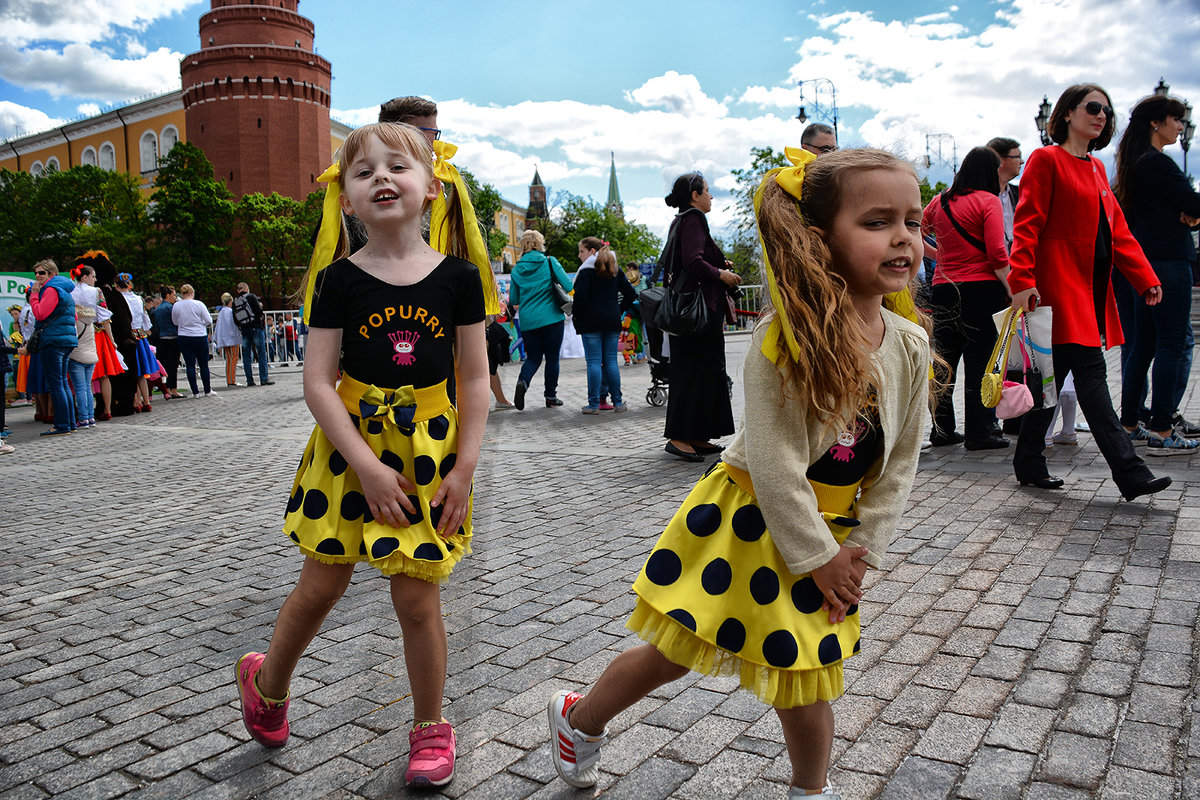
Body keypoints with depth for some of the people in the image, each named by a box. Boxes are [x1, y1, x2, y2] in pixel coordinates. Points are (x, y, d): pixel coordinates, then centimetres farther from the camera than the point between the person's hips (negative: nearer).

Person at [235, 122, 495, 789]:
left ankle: (431, 728, 26)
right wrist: (368, 467, -15)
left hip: (430, 455, 0)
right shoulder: (340, 280, -4)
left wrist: (464, 468, -7)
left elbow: (476, 381, -2)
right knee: (320, 587, 11)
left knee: (417, 597, 4)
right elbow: (318, 383, -7)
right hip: (349, 450, 1)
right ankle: (267, 684, 41)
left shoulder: (457, 277, -3)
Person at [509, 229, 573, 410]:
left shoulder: (517, 269, 5)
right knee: (552, 358, 8)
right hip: (552, 318, -3)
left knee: (533, 358, 12)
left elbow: (513, 300, 8)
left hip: (528, 321, 3)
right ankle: (551, 397, 13)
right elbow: (569, 286, -10)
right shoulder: (550, 262, -3)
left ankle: (522, 381, -16)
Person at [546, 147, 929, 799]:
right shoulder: (785, 337, -25)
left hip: (827, 532, 4)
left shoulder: (910, 346, -7)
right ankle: (579, 718, 37)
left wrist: (858, 550, -3)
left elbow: (899, 464, 1)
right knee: (672, 651, 10)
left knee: (806, 673, 14)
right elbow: (774, 464, -23)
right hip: (751, 521, -4)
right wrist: (818, 557, -15)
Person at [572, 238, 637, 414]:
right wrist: (620, 309, 15)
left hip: (591, 322, -5)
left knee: (594, 362, -3)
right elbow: (630, 293, 9)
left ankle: (594, 404, -2)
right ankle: (618, 402, 9)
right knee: (611, 360, 9)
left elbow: (581, 297, -16)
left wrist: (575, 314, -1)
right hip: (612, 320, 5)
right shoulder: (615, 270, 12)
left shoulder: (586, 271, -6)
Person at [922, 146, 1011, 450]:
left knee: (944, 361, 11)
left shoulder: (940, 201, 8)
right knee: (980, 361, 1)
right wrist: (1012, 292, -10)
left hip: (944, 288, 5)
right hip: (981, 288, -5)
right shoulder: (988, 201, -6)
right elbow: (997, 253, -14)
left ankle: (942, 430, 16)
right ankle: (979, 431, 5)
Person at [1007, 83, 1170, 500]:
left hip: (1091, 290, 8)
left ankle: (1029, 464, 19)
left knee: (1054, 375, 11)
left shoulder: (1097, 169, 20)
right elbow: (1027, 225, -12)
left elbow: (1117, 231, 19)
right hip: (1060, 288, -8)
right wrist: (1022, 281, -22)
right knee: (1090, 372, -11)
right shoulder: (1047, 160, -3)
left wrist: (1146, 278, 11)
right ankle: (1130, 473, -10)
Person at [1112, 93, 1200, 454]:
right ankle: (1162, 432, -4)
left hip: (1143, 263, 10)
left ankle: (1129, 423, 18)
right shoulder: (1157, 163, -12)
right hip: (1167, 261, -10)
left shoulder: (1135, 163, 18)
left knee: (1141, 344, 12)